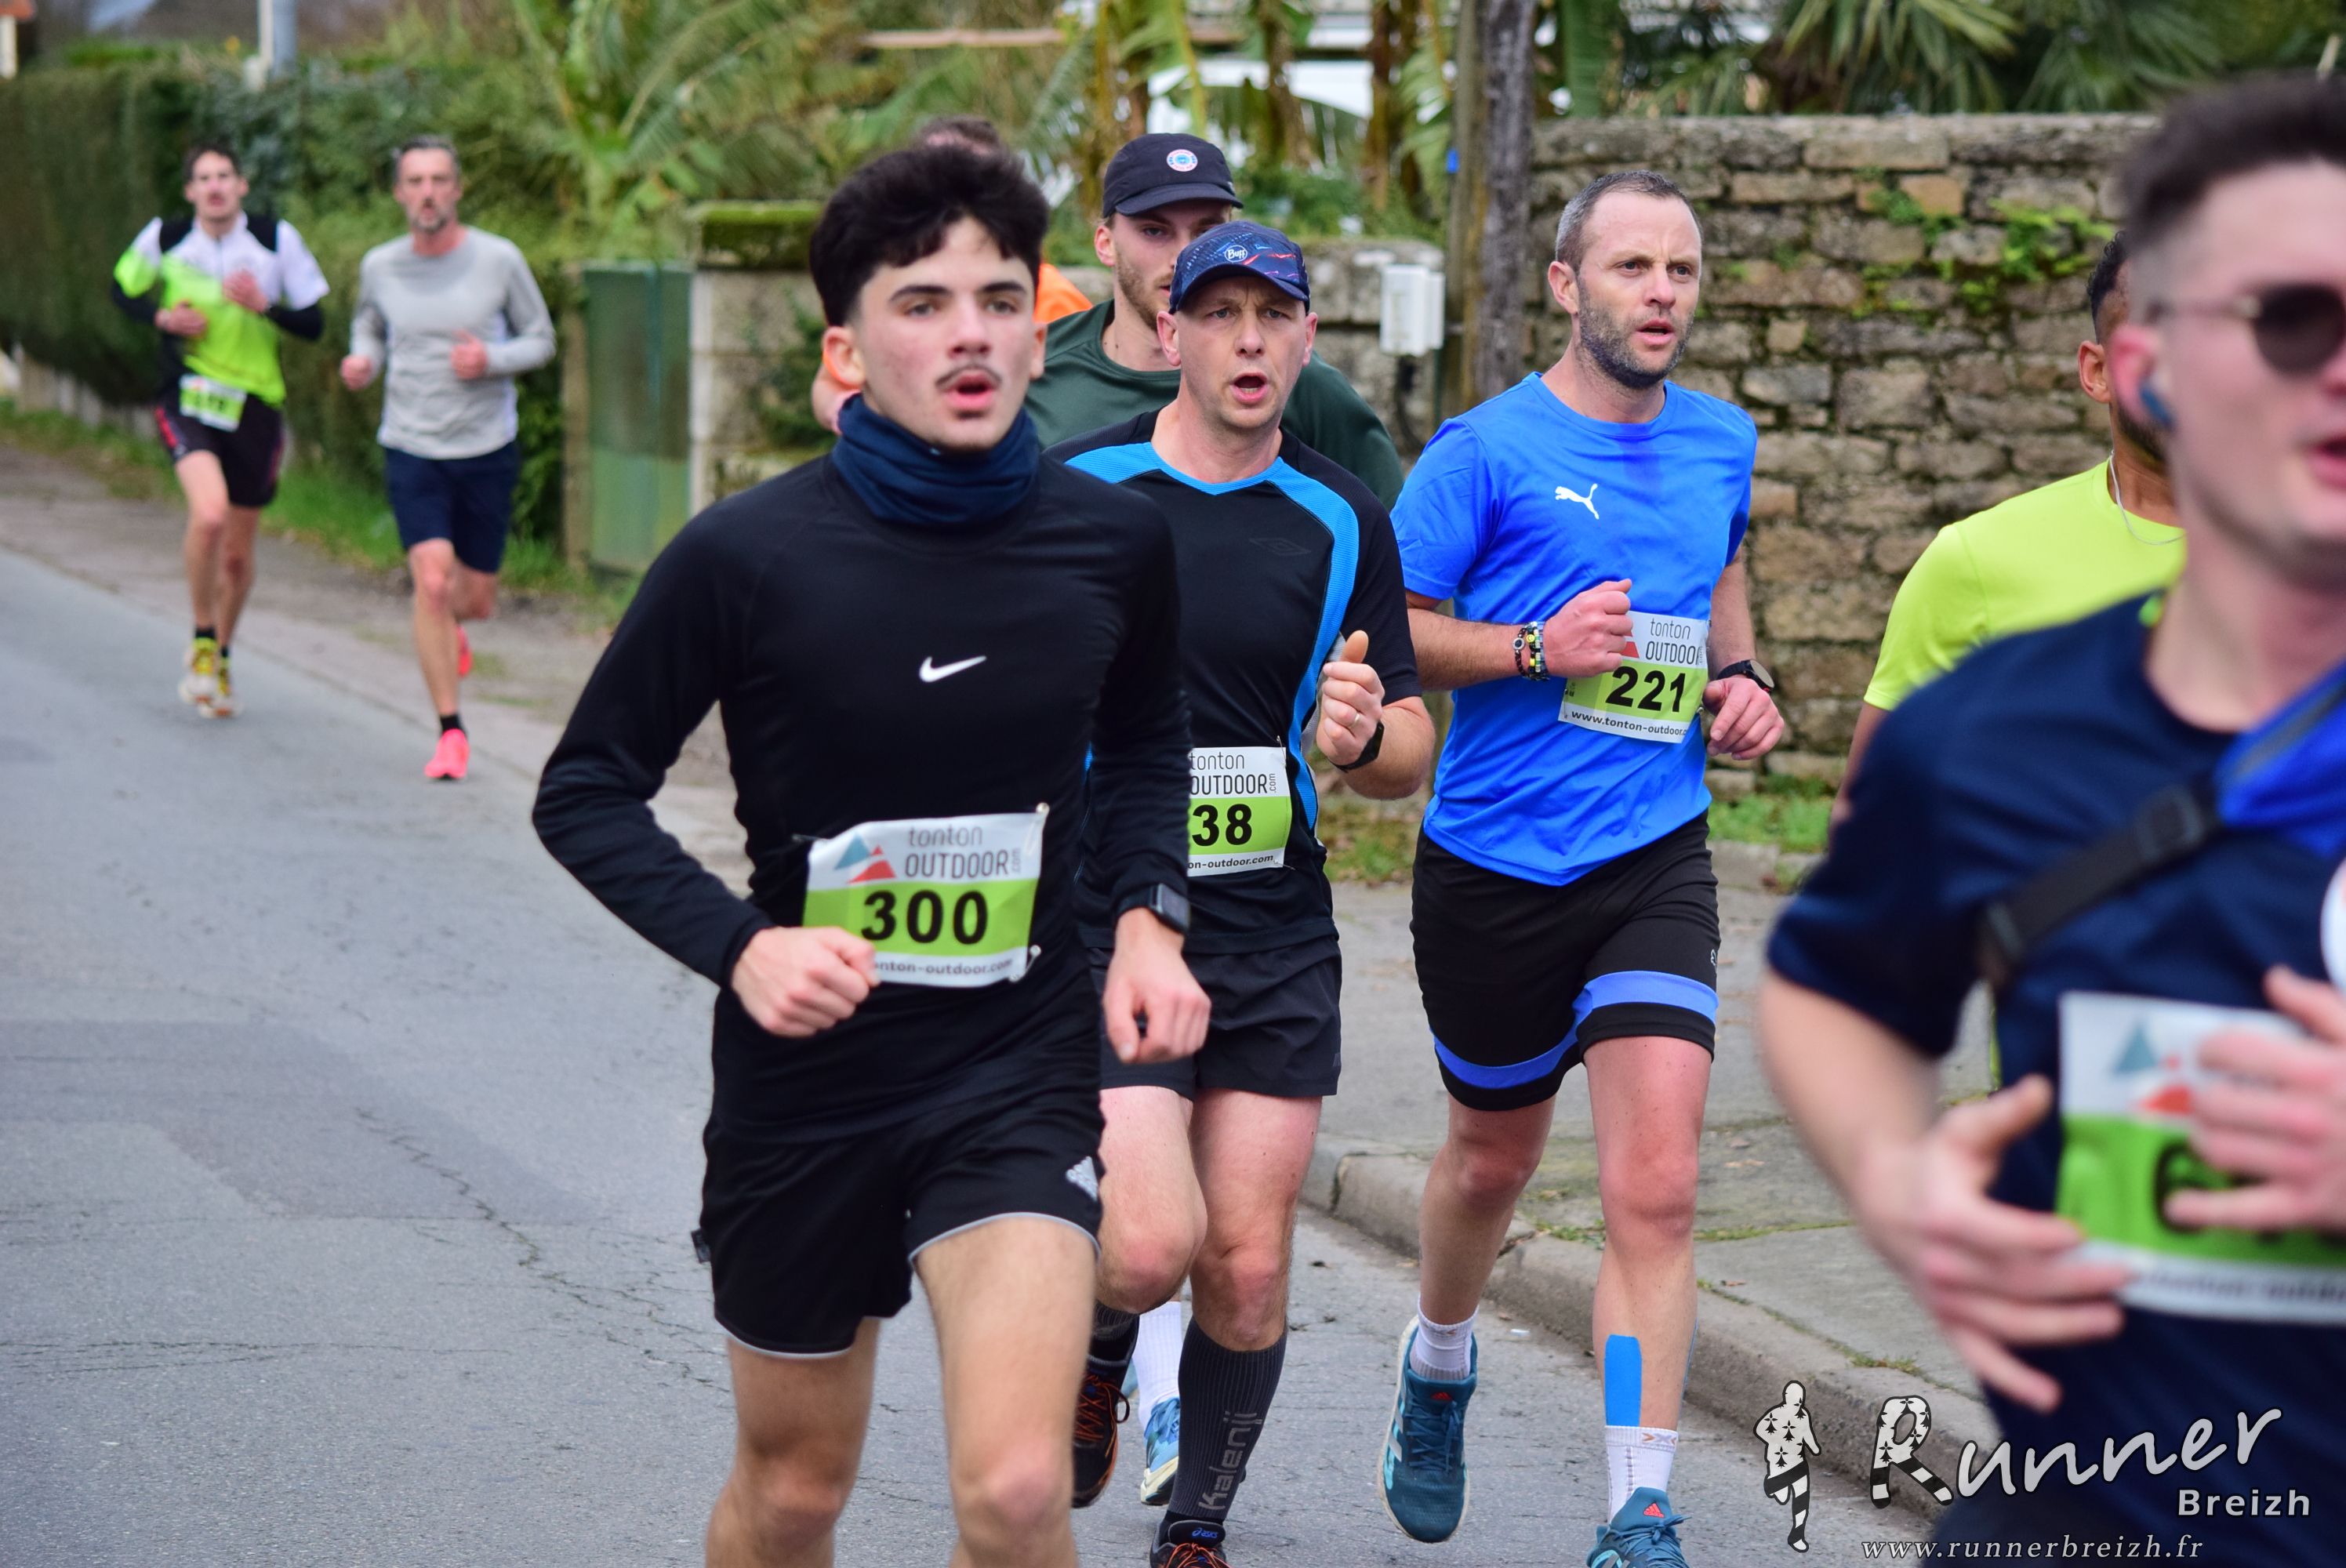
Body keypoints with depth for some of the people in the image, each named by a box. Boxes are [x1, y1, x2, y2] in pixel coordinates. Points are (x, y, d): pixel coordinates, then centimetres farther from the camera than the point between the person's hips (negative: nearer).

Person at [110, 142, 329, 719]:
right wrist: (163, 317, -7)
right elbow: (123, 291, 14)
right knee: (210, 513, -28)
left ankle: (221, 657, 36)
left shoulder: (277, 239, -6)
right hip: (187, 402, -2)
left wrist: (263, 305, -21)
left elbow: (314, 325, -2)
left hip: (255, 405, 2)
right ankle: (201, 641, -6)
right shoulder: (164, 238, -4)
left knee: (237, 553, 10)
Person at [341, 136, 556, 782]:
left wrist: (492, 360, -17)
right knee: (432, 581, -17)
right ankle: (450, 732, -7)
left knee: (477, 598, 9)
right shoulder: (380, 266, -1)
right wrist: (362, 361, -2)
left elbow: (541, 339, 3)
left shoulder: (499, 260, -6)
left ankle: (450, 624, 49)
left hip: (488, 450, 0)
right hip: (411, 449, 0)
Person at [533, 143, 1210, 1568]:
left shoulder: (1116, 540, -4)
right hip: (808, 1074, 0)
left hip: (1022, 1071, 0)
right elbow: (587, 791, -3)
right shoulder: (747, 557, -13)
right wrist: (738, 944, -18)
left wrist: (1149, 917, 1)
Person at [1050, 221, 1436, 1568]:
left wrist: (1365, 737, -13)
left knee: (1247, 1271, 2)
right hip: (1100, 932, -3)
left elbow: (1411, 752, 8)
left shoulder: (1342, 522, 4)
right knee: (1150, 1246, -16)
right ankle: (1098, 1352, 20)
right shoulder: (1072, 488, -4)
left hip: (1278, 940, 3)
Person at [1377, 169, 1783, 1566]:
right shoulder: (1489, 450, -8)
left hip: (1655, 862, 2)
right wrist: (1537, 646, -20)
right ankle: (1439, 1372, 48)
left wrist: (1744, 679, 9)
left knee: (1656, 1186, -13)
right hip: (1496, 862, -2)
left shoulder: (1721, 443, 7)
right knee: (1495, 1156, 17)